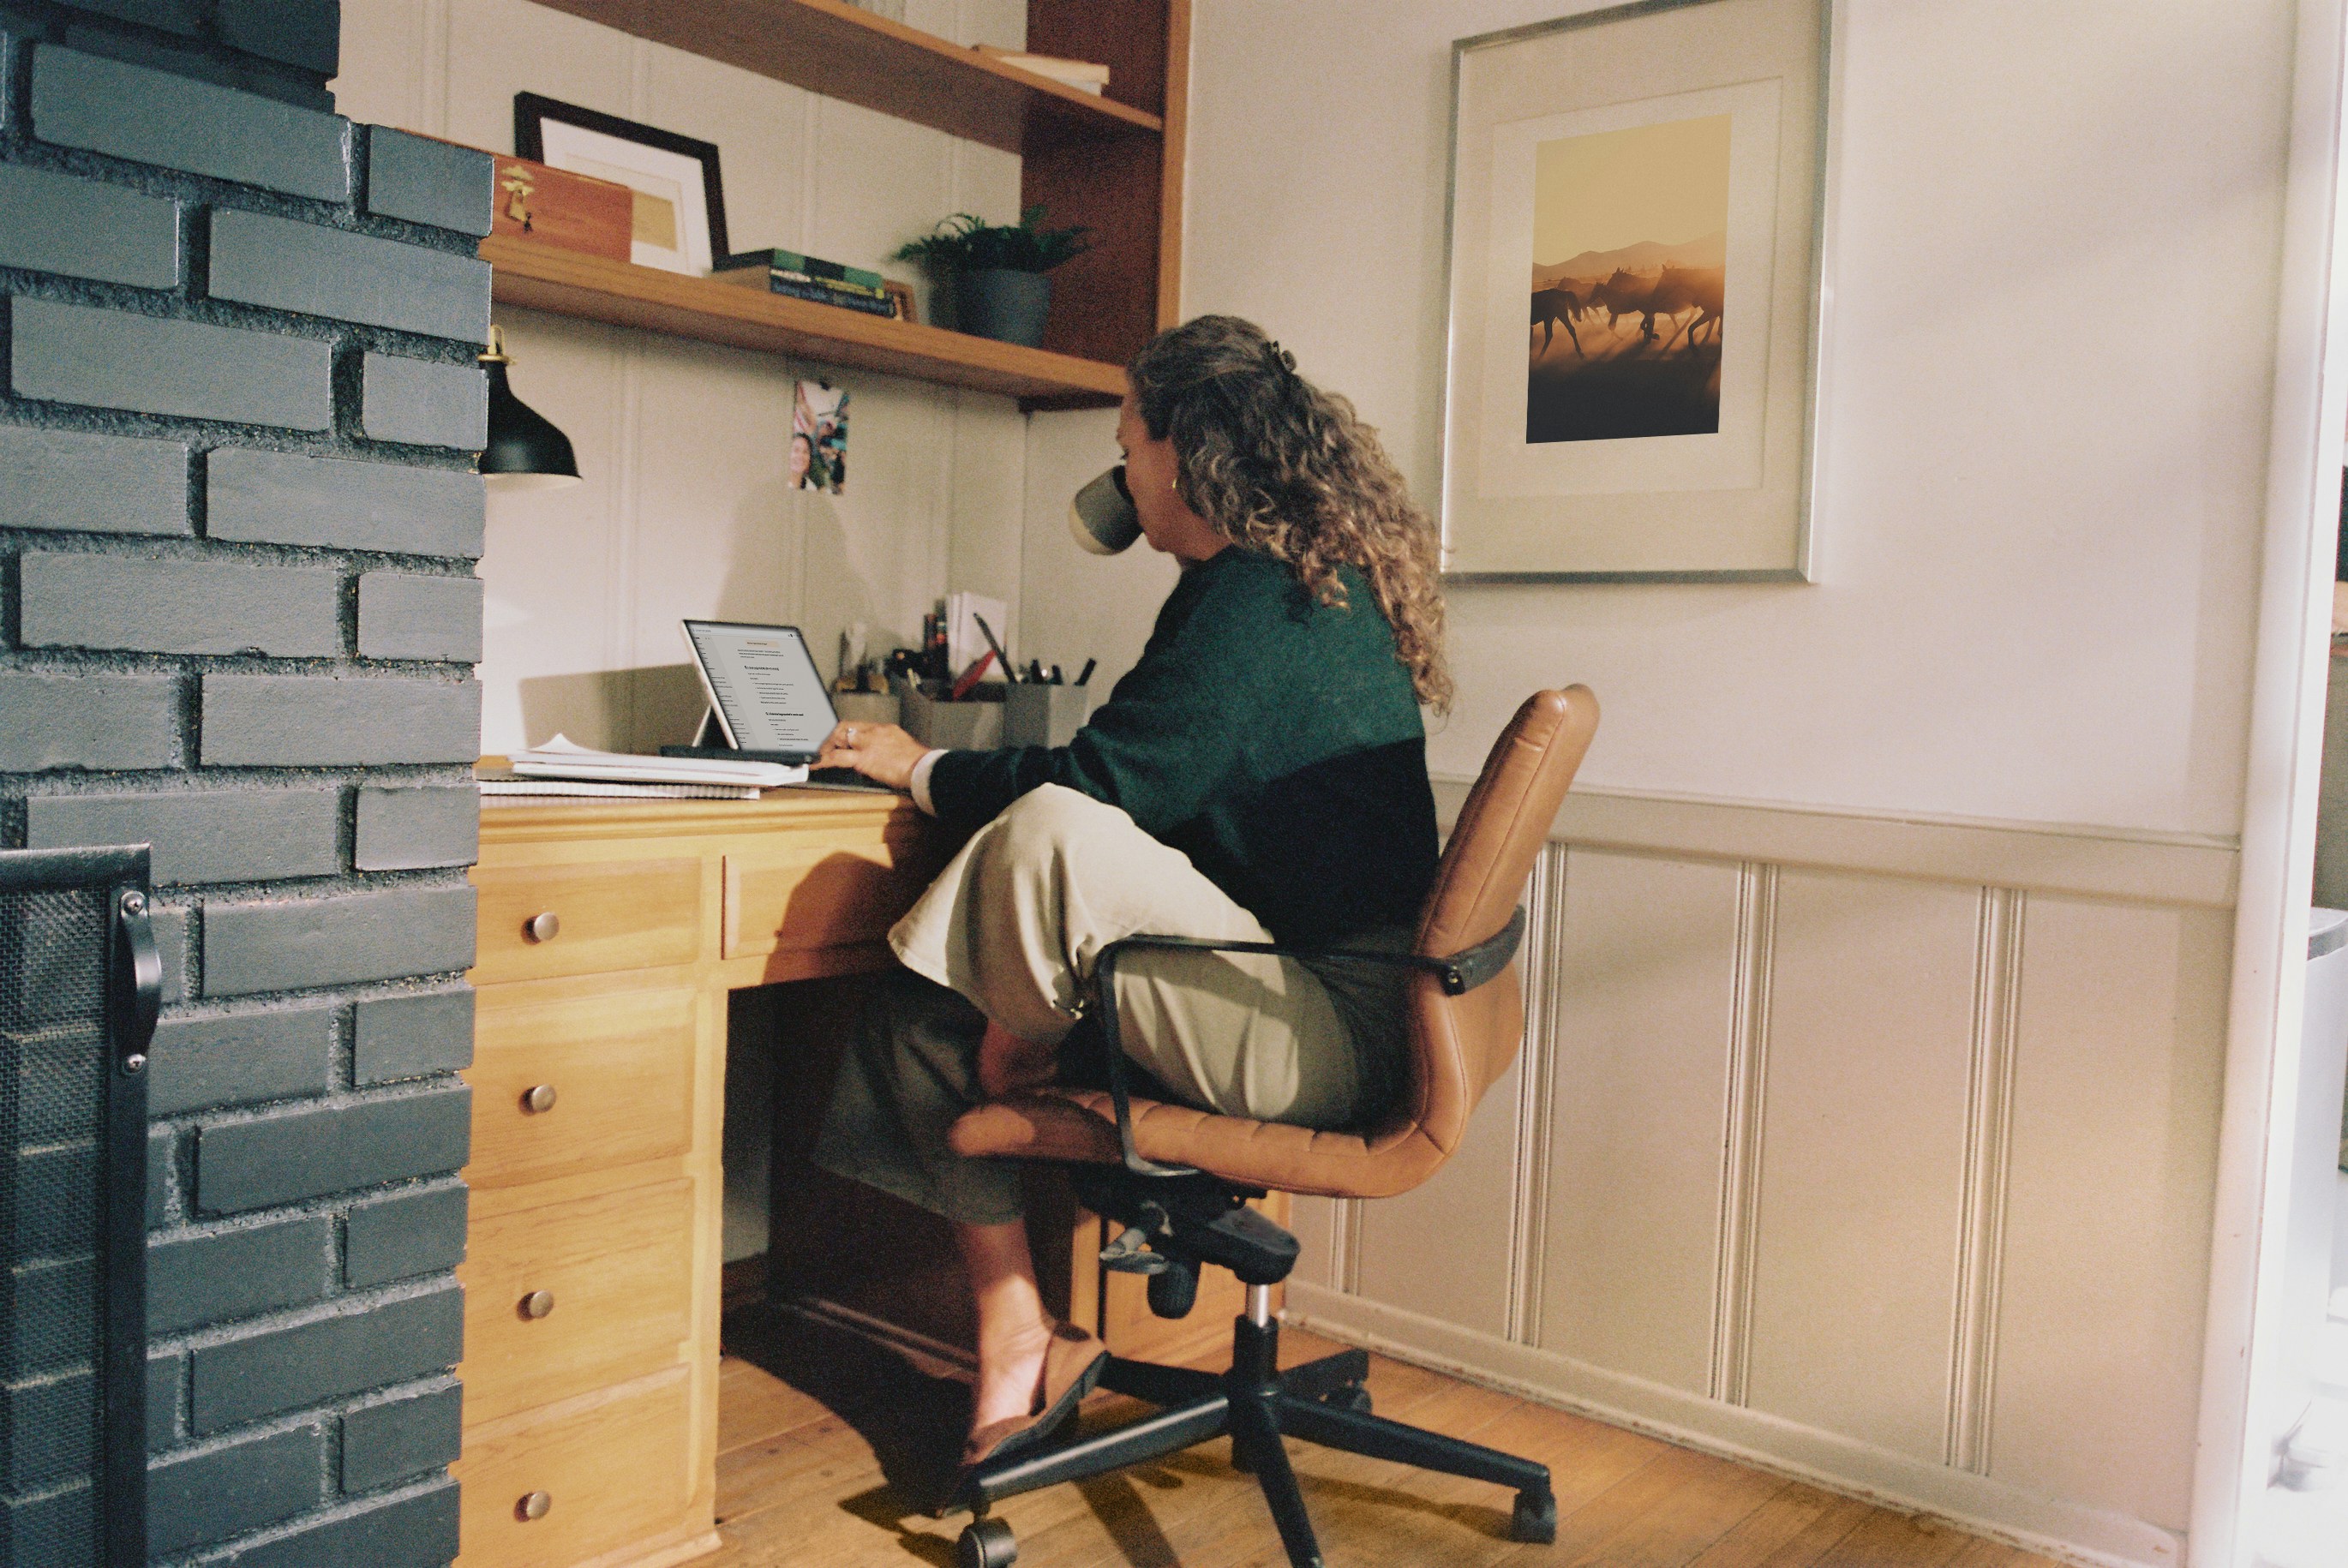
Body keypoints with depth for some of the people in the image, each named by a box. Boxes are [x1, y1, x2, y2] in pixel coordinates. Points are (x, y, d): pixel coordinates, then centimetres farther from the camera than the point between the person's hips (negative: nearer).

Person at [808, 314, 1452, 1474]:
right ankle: (1016, 1346, 3)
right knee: (919, 1004, 3)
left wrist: (923, 768, -2)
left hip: (1327, 1030, -11)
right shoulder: (1312, 580, 16)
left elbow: (1102, 782, -17)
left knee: (1049, 832, -32)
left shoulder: (1255, 598, -16)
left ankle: (1021, 1062, -1)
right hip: (1307, 998, 11)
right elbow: (1157, 768, 24)